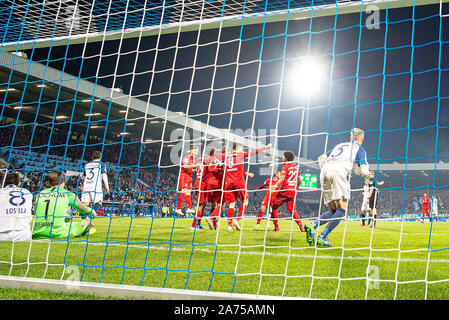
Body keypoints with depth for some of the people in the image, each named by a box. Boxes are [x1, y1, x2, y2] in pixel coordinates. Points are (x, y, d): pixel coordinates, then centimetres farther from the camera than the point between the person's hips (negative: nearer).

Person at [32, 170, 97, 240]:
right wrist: (92, 212, 45)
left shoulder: (40, 193, 14)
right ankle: (85, 230, 47)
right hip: (58, 233, -4)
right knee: (87, 220, 14)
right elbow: (83, 209, 21)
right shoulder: (67, 194, 5)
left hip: (37, 234, 4)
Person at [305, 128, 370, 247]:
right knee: (342, 209, -6)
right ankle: (323, 237, -20)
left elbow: (321, 158, 32)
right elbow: (364, 172, 7)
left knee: (333, 210, 11)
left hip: (324, 173, 6)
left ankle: (312, 226, -12)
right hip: (338, 172, -6)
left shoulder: (339, 145, 33)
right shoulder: (360, 149, 17)